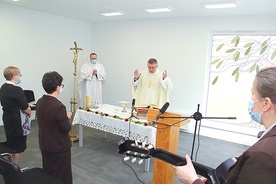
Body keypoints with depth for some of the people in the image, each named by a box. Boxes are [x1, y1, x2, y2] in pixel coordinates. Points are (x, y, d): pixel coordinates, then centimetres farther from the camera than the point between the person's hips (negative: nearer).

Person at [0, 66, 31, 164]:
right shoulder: (17, 90, -22)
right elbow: (26, 109, -20)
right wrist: (29, 114, -1)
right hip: (17, 121, -9)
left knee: (10, 143, 21)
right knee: (17, 147, 5)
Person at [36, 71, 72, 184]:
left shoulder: (39, 102, -2)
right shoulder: (59, 106, -28)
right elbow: (66, 128, -21)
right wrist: (67, 118, -3)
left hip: (44, 145, 8)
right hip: (59, 147, -7)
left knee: (47, 173, 24)